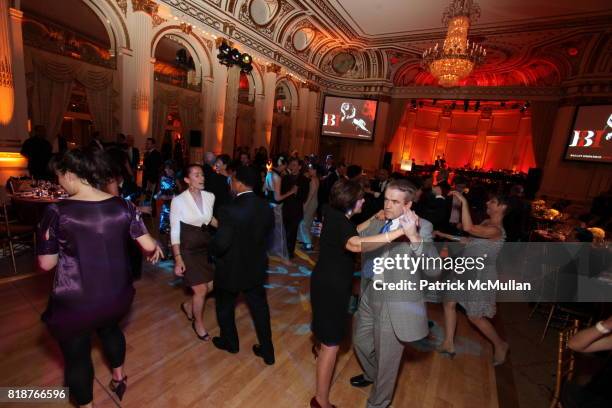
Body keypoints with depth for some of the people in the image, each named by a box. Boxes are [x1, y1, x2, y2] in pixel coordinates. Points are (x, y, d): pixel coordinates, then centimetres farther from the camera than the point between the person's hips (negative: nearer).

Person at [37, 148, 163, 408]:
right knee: (110, 328, 33)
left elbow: (46, 264, -10)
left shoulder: (57, 212, -18)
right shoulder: (123, 206, -11)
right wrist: (155, 250, 14)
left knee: (77, 354, 21)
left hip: (74, 301, -4)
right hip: (116, 293, 4)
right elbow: (149, 245, -7)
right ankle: (118, 378, 55)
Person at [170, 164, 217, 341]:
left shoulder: (210, 197, -2)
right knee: (201, 290, 0)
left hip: (206, 247, 5)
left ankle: (188, 305, 41)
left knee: (211, 285, 9)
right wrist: (178, 259, -16)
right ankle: (198, 323, 30)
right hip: (188, 249, -5)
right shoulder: (178, 200, -15)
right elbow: (174, 231, -13)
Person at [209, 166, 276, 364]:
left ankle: (230, 342, 45)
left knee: (225, 307, 23)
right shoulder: (266, 206, -8)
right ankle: (267, 351, 32)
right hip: (256, 266, 5)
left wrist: (214, 251, -6)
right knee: (259, 307, 19)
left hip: (231, 268, -5)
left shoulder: (230, 210, -28)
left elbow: (220, 244, -28)